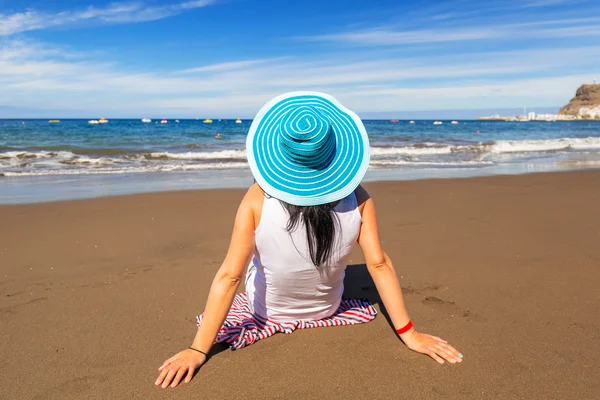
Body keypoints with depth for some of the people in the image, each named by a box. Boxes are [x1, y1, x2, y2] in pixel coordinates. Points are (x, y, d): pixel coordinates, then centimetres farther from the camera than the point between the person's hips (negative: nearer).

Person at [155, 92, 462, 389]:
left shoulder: (258, 199, -30)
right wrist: (410, 334, -13)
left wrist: (198, 350, -23)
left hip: (268, 312, -1)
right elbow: (379, 265, -23)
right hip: (327, 309, 2)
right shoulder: (356, 198, -25)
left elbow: (229, 276, -30)